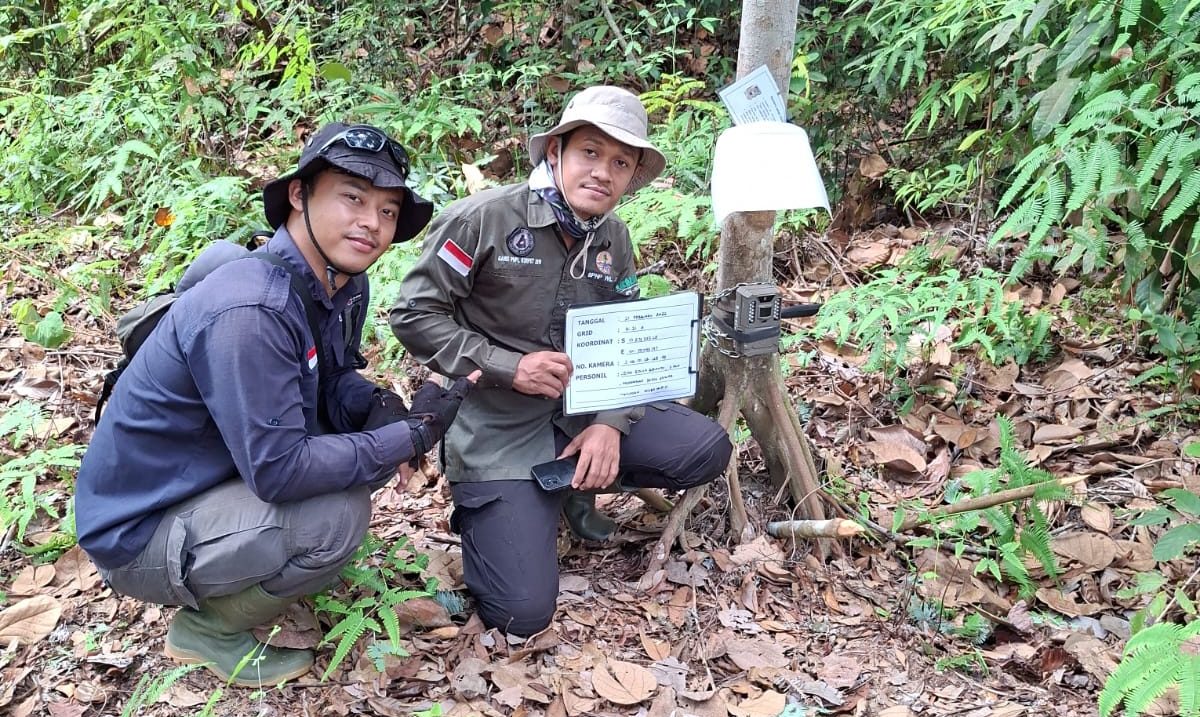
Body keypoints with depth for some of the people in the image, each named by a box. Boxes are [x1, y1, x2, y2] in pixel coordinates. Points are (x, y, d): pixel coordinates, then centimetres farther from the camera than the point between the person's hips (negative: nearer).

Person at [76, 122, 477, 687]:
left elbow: (333, 378, 9)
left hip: (228, 474, 8)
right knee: (338, 515, -26)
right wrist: (412, 435, -25)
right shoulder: (249, 310, -31)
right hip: (138, 530, -8)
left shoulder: (343, 284, -5)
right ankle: (206, 627, 0)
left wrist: (380, 409, -13)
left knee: (368, 439, 1)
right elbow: (278, 469, -33)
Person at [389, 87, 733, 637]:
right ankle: (483, 506, 17)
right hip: (497, 426, -5)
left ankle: (573, 485, 10)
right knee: (521, 613, -13)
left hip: (583, 410, 6)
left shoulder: (614, 240, 4)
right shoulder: (484, 218, -15)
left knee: (706, 449, -12)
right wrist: (506, 367, -22)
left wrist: (611, 424, -12)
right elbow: (413, 315, -13)